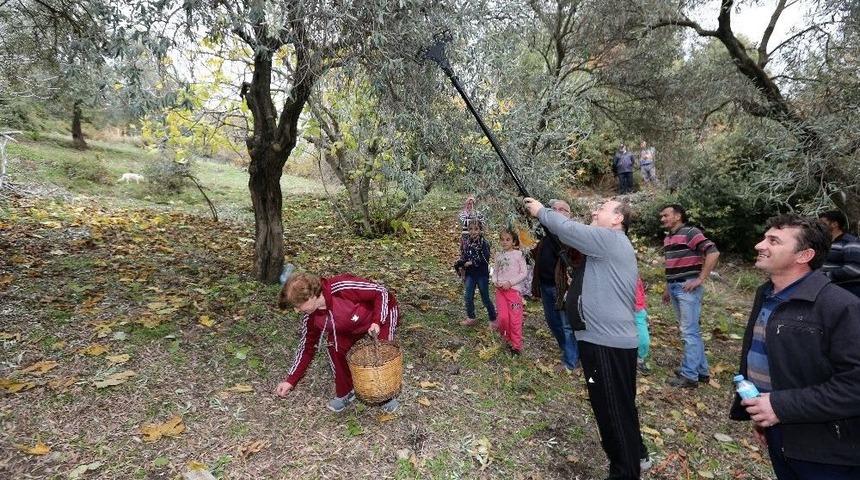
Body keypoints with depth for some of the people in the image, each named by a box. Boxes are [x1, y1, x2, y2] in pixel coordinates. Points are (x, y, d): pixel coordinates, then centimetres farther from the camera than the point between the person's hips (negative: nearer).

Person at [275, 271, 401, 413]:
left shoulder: (341, 288, -40)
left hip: (382, 313, -5)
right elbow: (307, 347, -5)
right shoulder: (310, 317, -18)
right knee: (334, 345, -12)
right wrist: (290, 380, -9)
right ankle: (345, 393, 11)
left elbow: (381, 292, -29)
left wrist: (377, 321, -35)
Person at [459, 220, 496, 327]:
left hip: (482, 275, -4)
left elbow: (485, 260, -19)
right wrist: (460, 263, -7)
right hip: (470, 275, 5)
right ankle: (471, 318, 23)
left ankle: (493, 319, 22)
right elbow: (462, 258, 11)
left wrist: (472, 263, -19)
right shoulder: (467, 243, 4)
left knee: (485, 298, 5)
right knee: (468, 297, 5)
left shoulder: (484, 244, -11)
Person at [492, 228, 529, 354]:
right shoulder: (499, 256, 11)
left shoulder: (518, 254, -3)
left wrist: (510, 282, -14)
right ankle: (507, 337, 22)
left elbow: (524, 272, -6)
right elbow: (495, 271, 17)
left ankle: (516, 345, 13)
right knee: (503, 317, -4)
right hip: (500, 290, 4)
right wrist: (495, 281, -4)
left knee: (515, 319, -1)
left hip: (514, 289, -4)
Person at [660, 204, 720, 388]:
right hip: (675, 288, 9)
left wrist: (700, 279, -20)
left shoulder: (690, 233, -11)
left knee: (689, 331, -3)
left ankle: (689, 375, 5)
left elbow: (713, 253, -20)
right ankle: (701, 371, 26)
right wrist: (667, 288, 21)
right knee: (692, 331, 15)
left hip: (687, 288, -9)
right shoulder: (667, 239, 15)